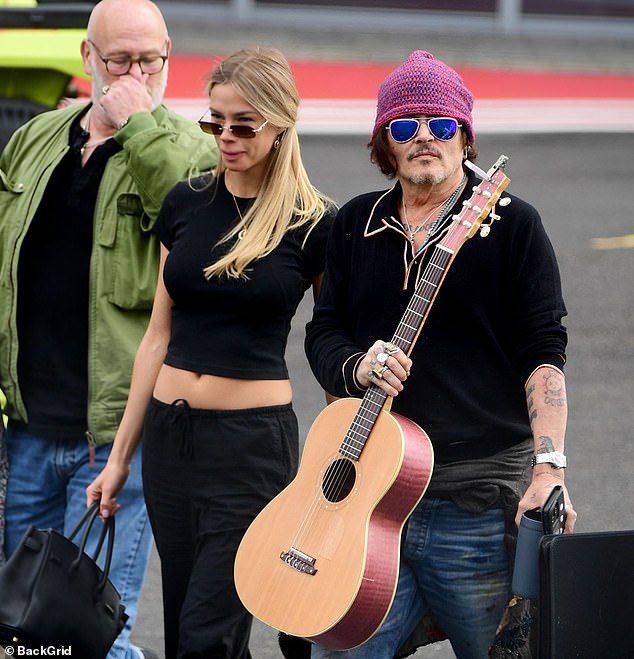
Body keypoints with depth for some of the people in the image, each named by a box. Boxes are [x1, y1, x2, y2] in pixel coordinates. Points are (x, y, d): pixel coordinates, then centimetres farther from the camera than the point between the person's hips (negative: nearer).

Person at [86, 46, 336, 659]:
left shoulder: (313, 225, -6)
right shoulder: (186, 204, 6)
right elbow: (160, 335, 12)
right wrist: (120, 454, 13)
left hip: (254, 441, -5)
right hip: (168, 434, 5)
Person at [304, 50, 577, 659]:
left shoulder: (511, 225, 1)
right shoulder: (354, 226, 14)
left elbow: (542, 355, -5)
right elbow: (322, 335, 16)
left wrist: (549, 471, -15)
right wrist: (359, 366, -7)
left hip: (479, 510, -4)